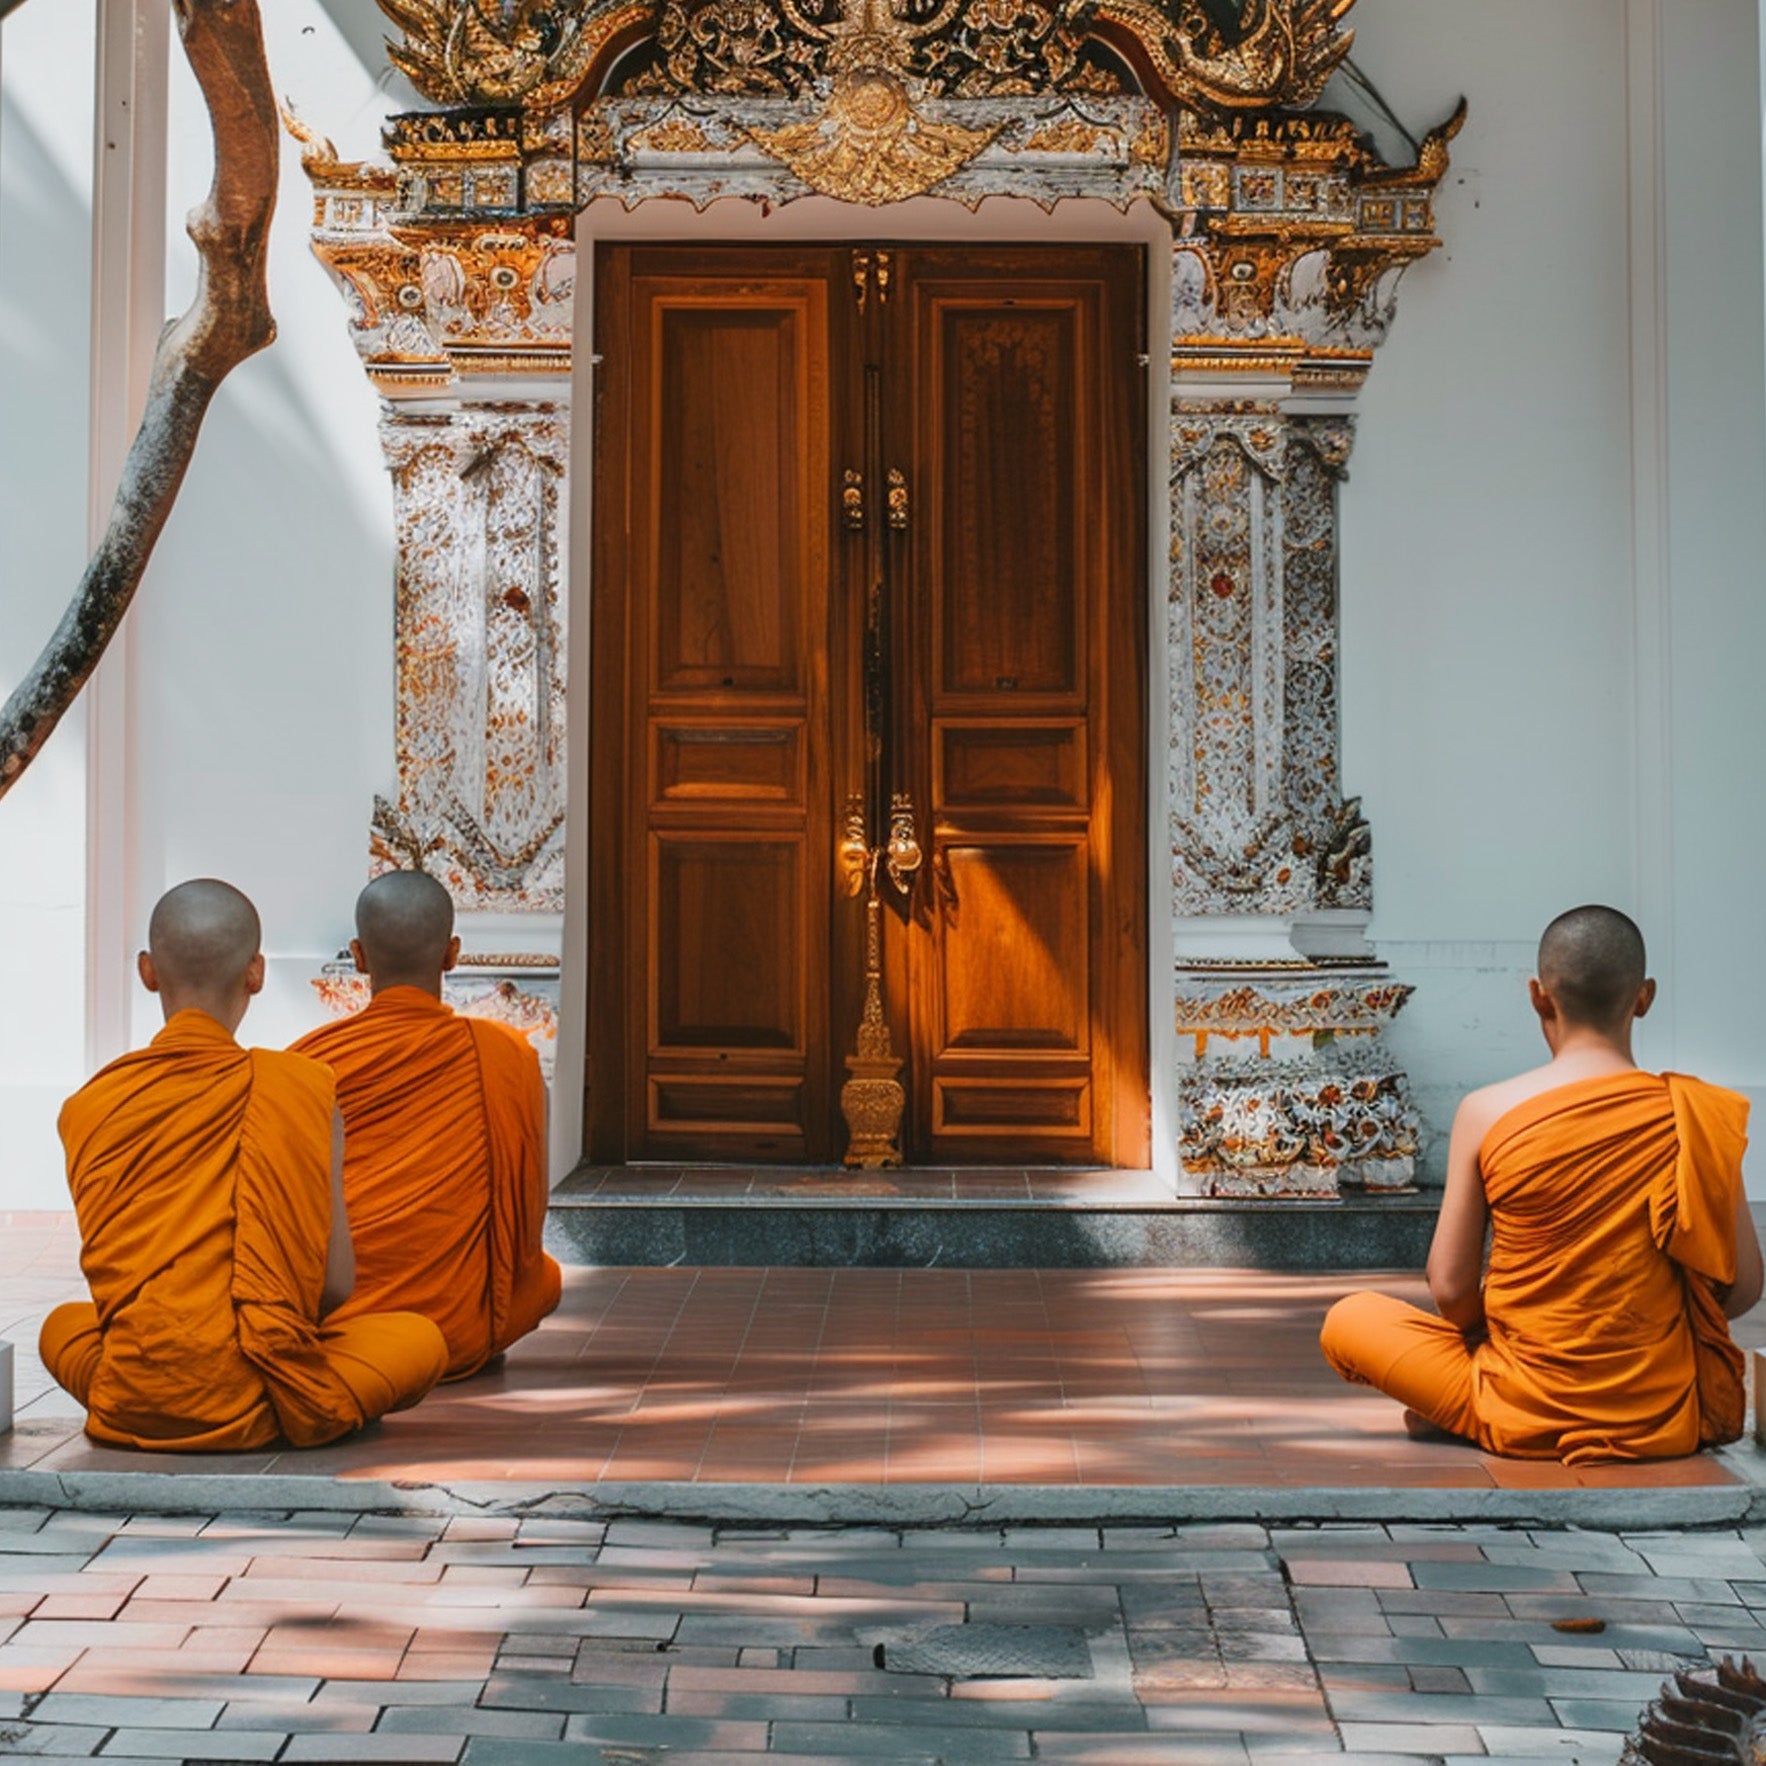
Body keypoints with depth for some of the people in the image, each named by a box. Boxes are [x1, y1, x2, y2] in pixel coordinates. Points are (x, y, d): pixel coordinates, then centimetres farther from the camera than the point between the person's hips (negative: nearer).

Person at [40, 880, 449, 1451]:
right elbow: (335, 1285, -7)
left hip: (124, 1404, 1)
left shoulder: (87, 1106, -2)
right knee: (420, 1339, 21)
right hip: (252, 1408, -1)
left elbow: (110, 1272, 6)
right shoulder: (301, 1088, -8)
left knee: (62, 1325, 35)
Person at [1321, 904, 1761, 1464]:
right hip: (1671, 1422, 2)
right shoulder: (1702, 1117, -7)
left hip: (1529, 1420, -2)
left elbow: (1450, 1288, -6)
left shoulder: (1486, 1113, -10)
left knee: (1347, 1320, 17)